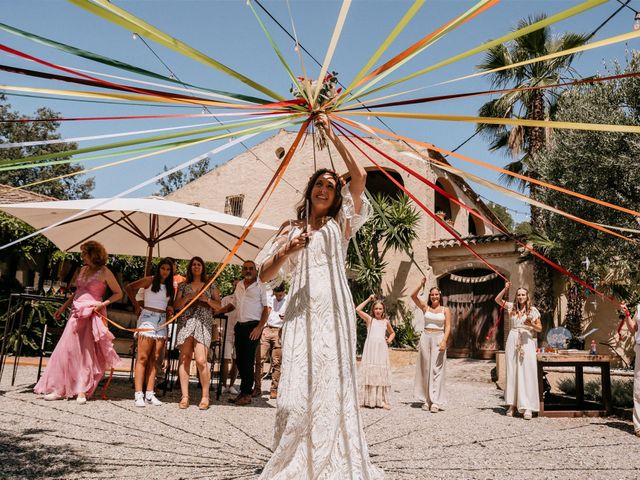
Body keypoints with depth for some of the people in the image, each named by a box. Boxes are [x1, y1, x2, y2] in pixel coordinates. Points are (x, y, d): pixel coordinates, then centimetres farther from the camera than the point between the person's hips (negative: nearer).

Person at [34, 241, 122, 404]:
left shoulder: (104, 272, -5)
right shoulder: (83, 270, 14)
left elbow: (118, 293, -2)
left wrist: (103, 303, -14)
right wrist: (63, 307, 21)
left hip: (92, 315, -6)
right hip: (77, 313, 6)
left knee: (86, 352, -2)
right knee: (67, 349, 3)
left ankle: (82, 391, 5)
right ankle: (59, 389, 10)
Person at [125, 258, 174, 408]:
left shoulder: (170, 287, 16)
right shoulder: (149, 281, 2)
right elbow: (129, 288, 4)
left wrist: (170, 309, 1)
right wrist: (136, 306, 2)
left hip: (162, 320, 5)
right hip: (148, 317, -5)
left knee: (154, 359, 4)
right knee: (143, 357, -9)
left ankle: (150, 394, 6)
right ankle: (138, 394, -11)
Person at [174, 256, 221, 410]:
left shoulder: (211, 286, 16)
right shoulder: (183, 286, 17)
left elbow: (219, 305, 11)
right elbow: (177, 305, 10)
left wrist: (207, 299, -7)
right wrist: (188, 297, -7)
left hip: (203, 323, -2)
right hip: (185, 322, 2)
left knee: (201, 360, -13)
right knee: (184, 359, -4)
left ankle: (205, 396, -3)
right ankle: (185, 396, 1)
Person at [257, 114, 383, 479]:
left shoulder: (341, 224, 14)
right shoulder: (292, 230, 18)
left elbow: (360, 176, 1)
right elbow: (266, 275, 11)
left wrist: (332, 134, 4)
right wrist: (287, 250, -8)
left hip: (333, 310, -1)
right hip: (301, 311, 1)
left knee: (332, 381, -6)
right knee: (298, 384, -6)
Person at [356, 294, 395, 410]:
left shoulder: (386, 321, 13)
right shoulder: (369, 319, 5)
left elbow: (392, 333, 29)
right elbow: (358, 309, -9)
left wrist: (390, 339, 8)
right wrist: (368, 299, -4)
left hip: (382, 349, 3)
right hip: (370, 349, -2)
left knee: (382, 372, 1)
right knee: (370, 372, -3)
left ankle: (382, 400, 4)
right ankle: (370, 400, 3)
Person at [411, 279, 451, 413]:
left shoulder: (445, 310, 6)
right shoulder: (425, 308, 9)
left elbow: (448, 327, -2)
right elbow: (413, 296, -1)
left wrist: (444, 341, -14)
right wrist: (421, 285, -11)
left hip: (439, 339, -2)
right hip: (425, 337, 2)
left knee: (436, 369, -6)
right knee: (425, 368, 5)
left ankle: (435, 402, -8)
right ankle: (426, 400, 12)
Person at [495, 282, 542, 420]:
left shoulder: (533, 310, 4)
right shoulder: (512, 307, 10)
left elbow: (540, 328, 6)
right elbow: (498, 300, 11)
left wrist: (531, 324, -14)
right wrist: (505, 289, -2)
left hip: (527, 342, -3)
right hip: (512, 341, 3)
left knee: (526, 373, -7)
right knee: (512, 373, 4)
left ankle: (527, 407, -7)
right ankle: (512, 404, 11)